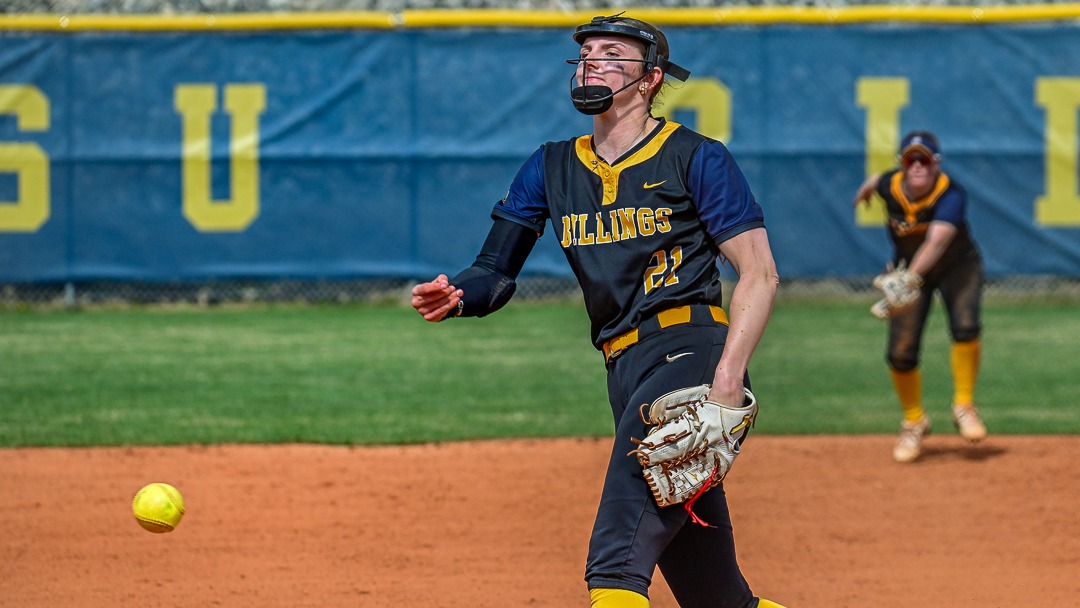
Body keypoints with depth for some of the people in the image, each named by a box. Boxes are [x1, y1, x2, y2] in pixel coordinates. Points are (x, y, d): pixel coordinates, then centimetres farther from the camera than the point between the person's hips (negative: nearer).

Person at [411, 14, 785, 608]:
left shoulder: (695, 158, 2)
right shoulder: (552, 168, 19)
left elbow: (759, 274, -3)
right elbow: (496, 271, 13)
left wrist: (727, 380, -16)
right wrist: (453, 297, -12)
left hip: (690, 353, -6)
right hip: (625, 374, 7)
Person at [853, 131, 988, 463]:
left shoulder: (951, 195, -33)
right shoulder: (889, 185, -20)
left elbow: (936, 242, -49)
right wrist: (865, 189, 33)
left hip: (957, 266, -3)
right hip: (908, 269, 3)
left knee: (966, 327, -29)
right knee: (901, 354, -7)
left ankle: (964, 407, -7)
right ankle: (914, 423, 20)